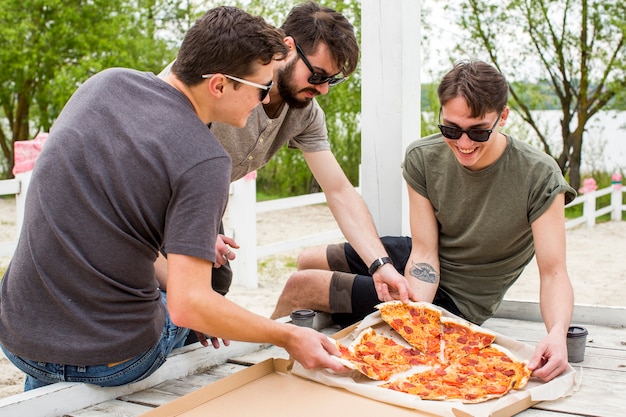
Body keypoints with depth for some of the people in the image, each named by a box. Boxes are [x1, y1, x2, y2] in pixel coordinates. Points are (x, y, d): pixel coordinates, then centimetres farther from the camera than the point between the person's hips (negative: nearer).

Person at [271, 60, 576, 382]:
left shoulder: (539, 177, -27)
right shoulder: (422, 158, -15)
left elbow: (553, 273, -26)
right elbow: (424, 255, -17)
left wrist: (557, 332, -46)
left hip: (451, 301, -5)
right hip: (422, 270, 5)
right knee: (307, 261, 16)